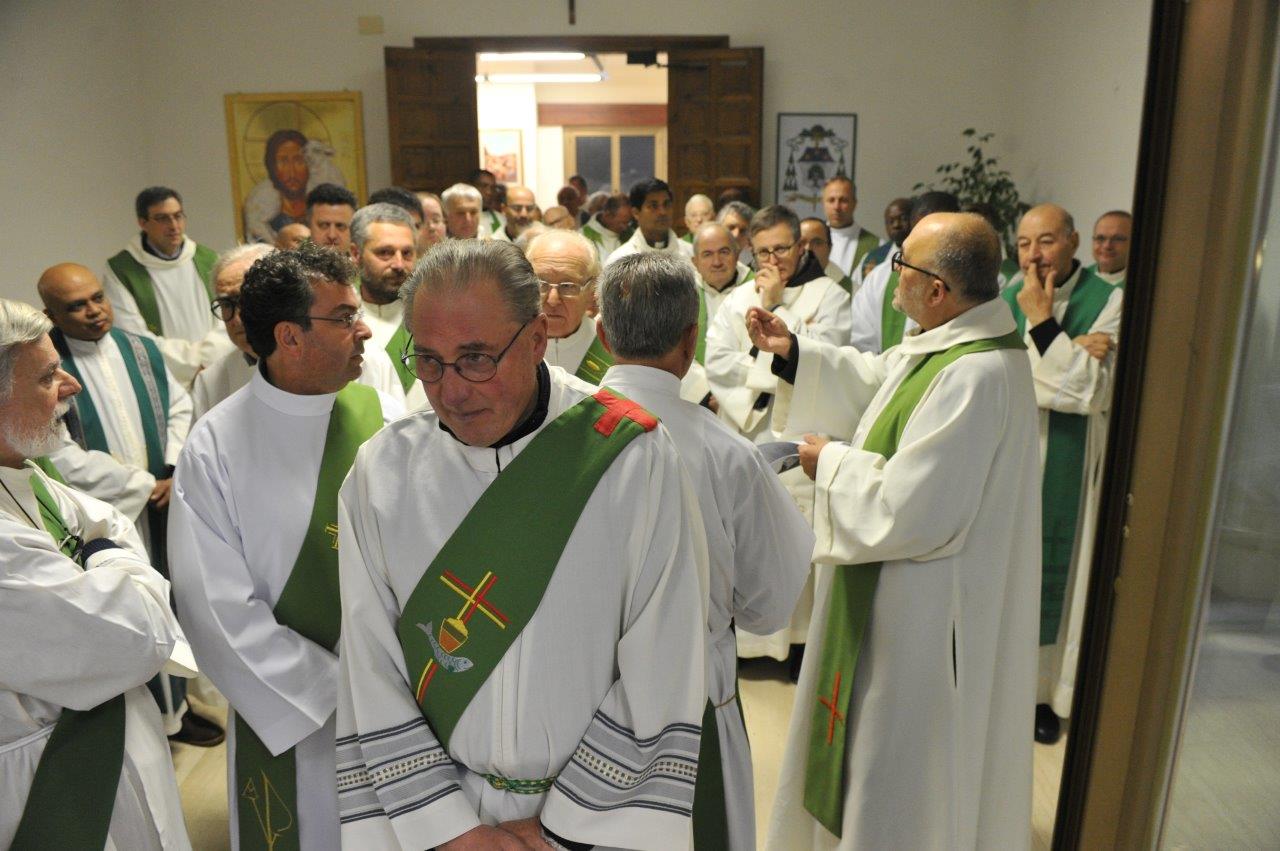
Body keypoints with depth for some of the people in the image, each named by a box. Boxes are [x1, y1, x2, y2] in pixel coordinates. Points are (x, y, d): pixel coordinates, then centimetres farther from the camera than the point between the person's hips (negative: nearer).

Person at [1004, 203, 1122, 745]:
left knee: (1053, 566, 7)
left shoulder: (1108, 301, -7)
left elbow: (1092, 391, -17)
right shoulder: (1008, 297, 2)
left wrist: (1043, 324, -19)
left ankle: (1046, 690, 22)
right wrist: (1071, 354, -17)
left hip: (1065, 461, -2)